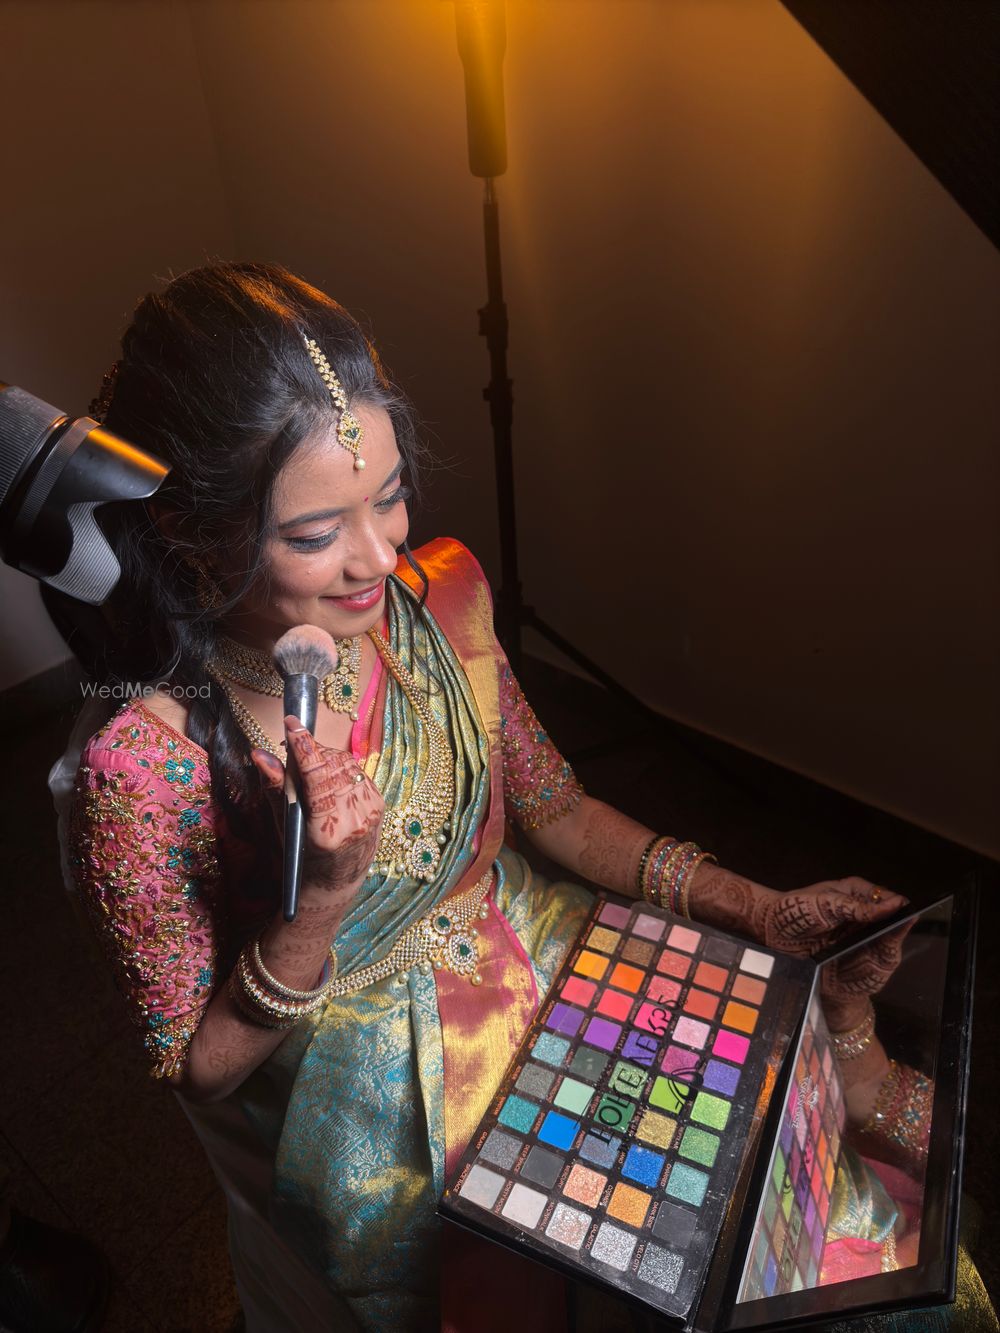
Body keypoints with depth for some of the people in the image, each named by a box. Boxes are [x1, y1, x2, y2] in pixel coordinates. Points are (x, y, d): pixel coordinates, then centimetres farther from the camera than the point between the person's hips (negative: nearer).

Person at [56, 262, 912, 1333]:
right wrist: (322, 901, -30)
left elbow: (555, 809, 1)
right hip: (377, 1115, -3)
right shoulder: (142, 770, -26)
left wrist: (754, 908, -6)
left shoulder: (437, 600, -13)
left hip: (548, 974, 4)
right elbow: (198, 1074, -12)